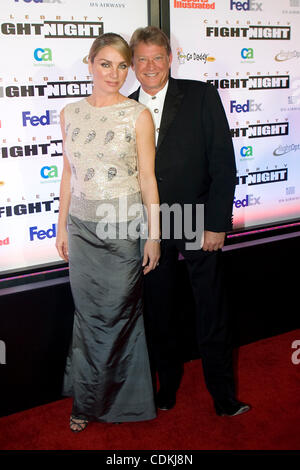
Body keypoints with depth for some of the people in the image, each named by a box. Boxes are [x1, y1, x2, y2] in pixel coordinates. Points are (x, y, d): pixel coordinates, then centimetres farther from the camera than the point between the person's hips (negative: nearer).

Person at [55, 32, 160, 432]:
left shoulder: (139, 115, -4)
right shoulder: (70, 114, 6)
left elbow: (148, 177, -4)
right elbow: (68, 174, 10)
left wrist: (154, 235, -5)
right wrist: (62, 226, 10)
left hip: (124, 228, -3)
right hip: (83, 228, 3)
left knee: (118, 315, 6)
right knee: (87, 316, 11)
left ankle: (112, 399, 30)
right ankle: (88, 402, 30)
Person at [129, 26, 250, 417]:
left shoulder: (202, 96, -2)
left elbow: (223, 163, -6)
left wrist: (216, 224, -11)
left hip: (200, 223, -2)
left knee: (212, 315, 7)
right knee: (158, 315, 15)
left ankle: (223, 396, 26)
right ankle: (167, 387, 36)